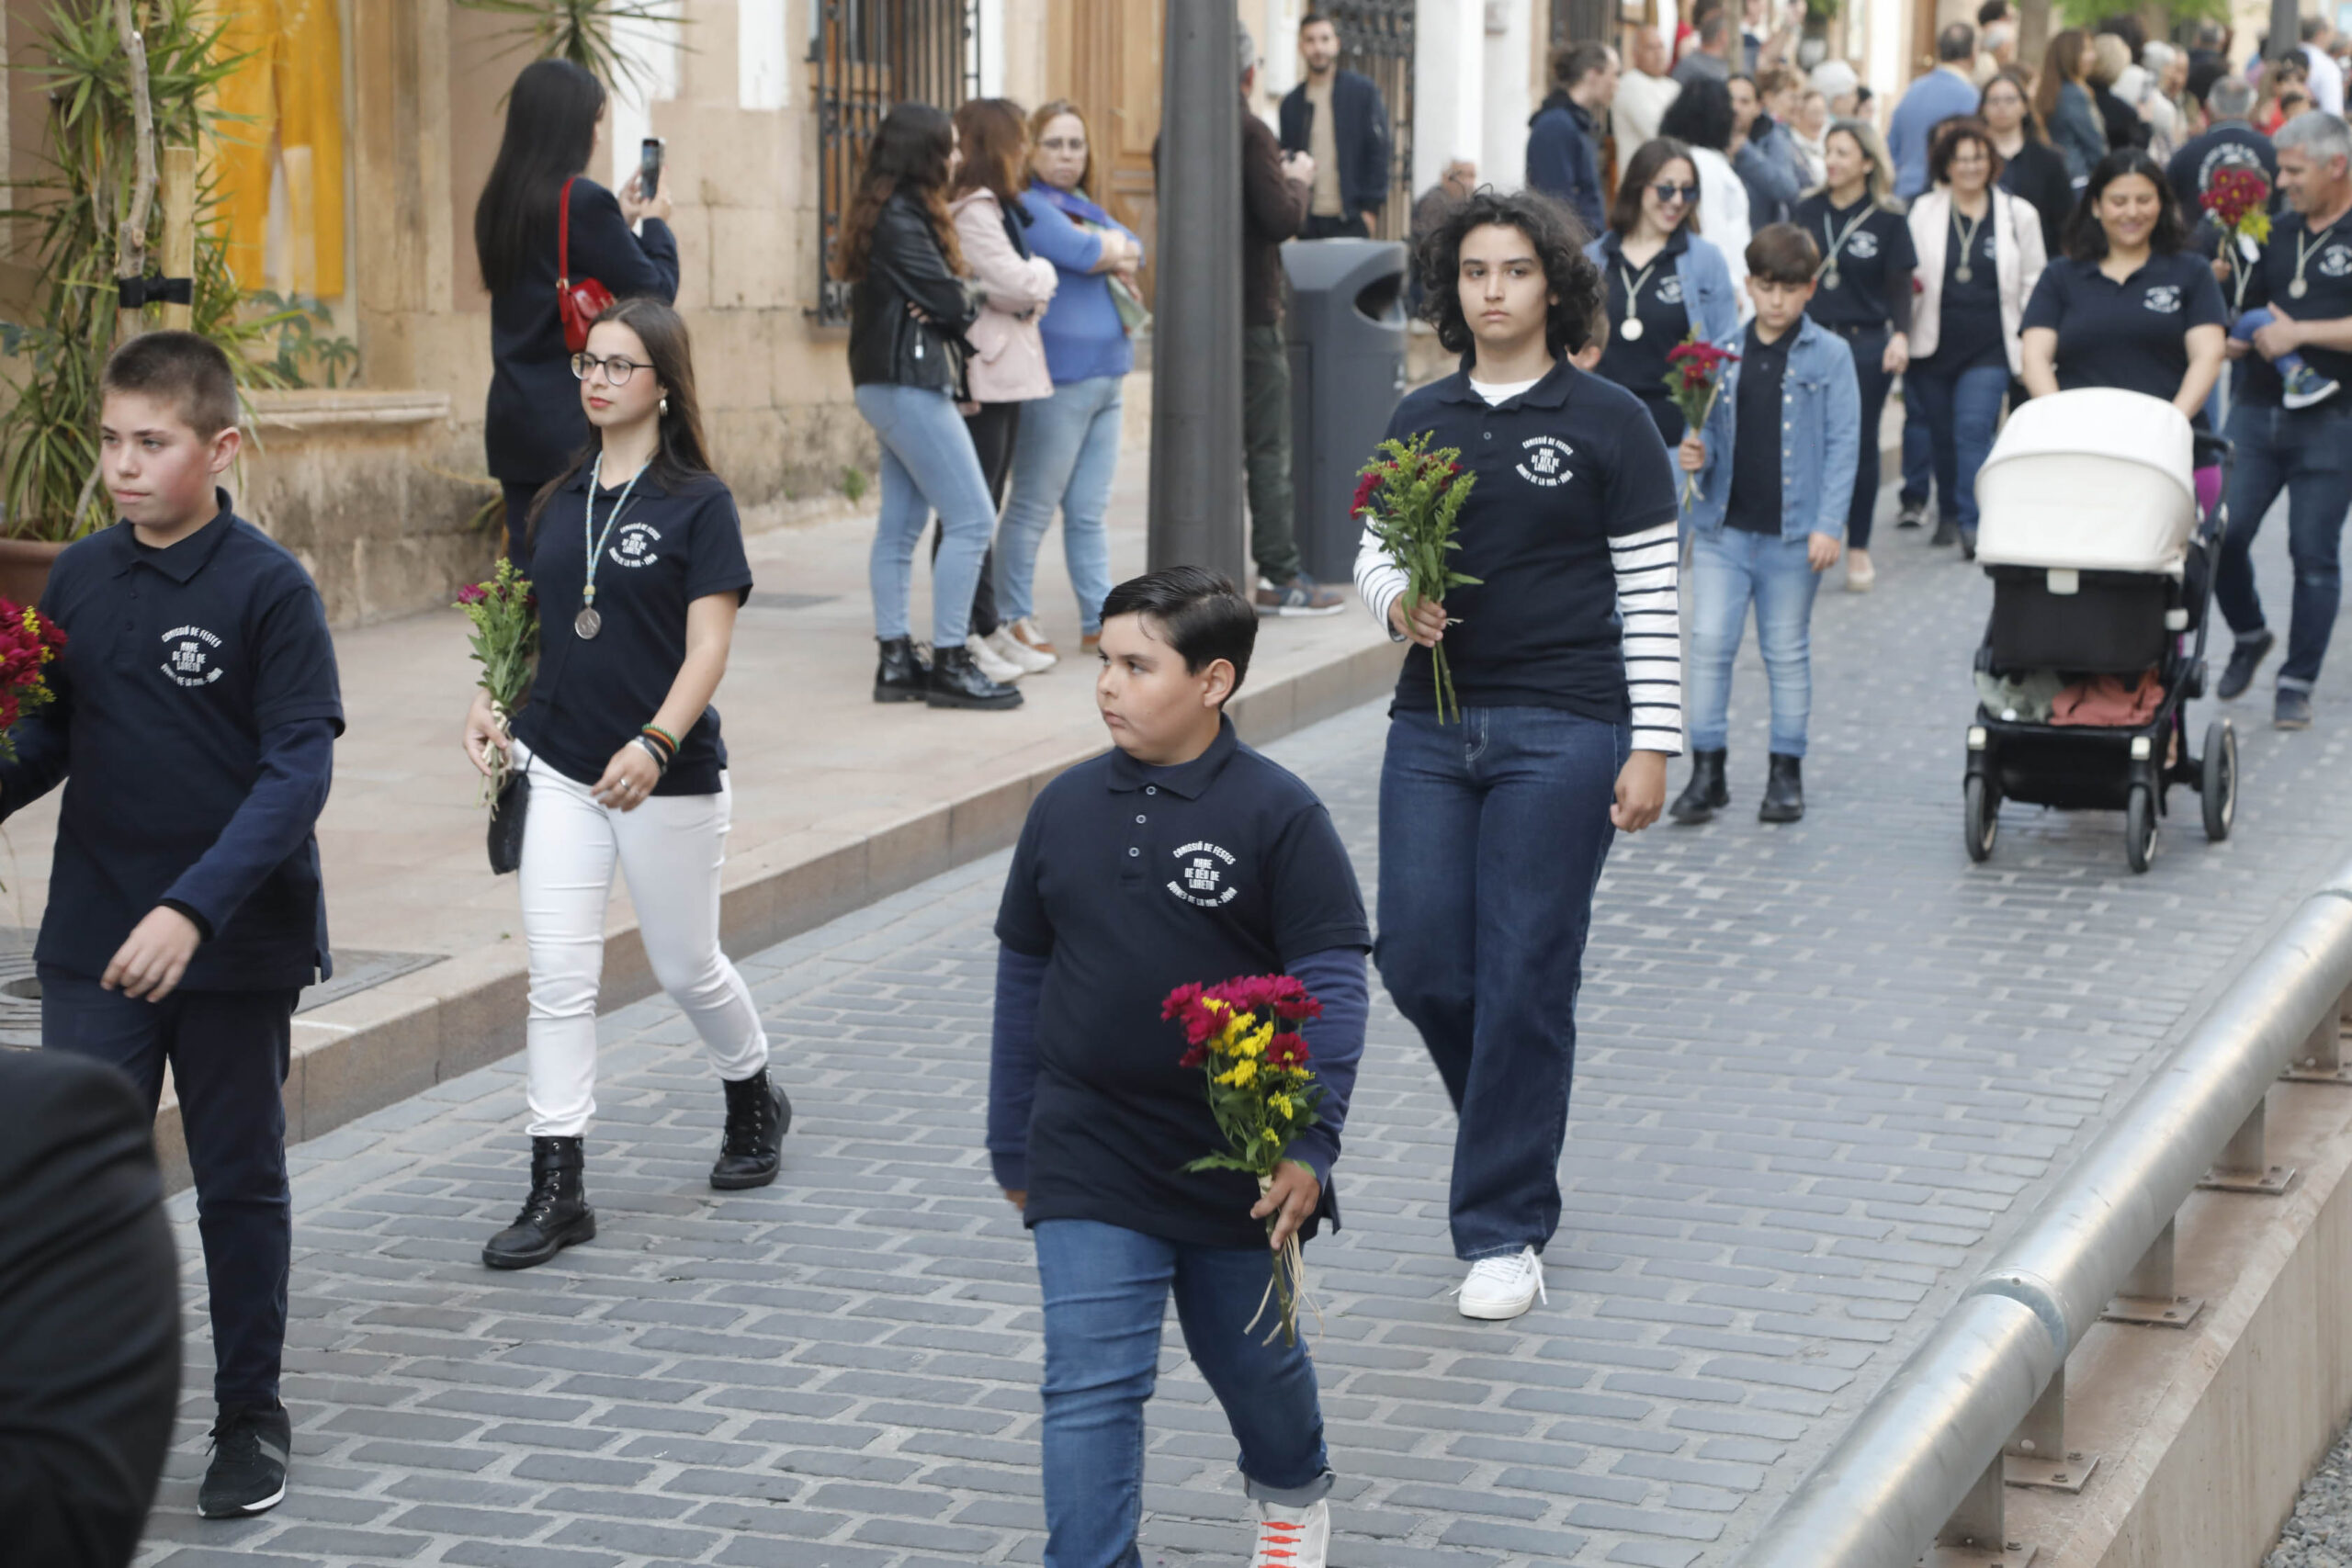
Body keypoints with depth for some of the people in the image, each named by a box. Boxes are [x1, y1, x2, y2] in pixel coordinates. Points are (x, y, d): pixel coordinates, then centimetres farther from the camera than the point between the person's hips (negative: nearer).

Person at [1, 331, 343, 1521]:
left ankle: (251, 1419, 26)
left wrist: (194, 907, -26)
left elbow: (300, 767, -17)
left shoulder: (268, 587, -12)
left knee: (240, 1185, 11)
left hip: (238, 943, -3)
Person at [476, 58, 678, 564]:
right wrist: (656, 224, 8)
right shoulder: (583, 202, -14)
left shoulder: (499, 204, 10)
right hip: (577, 423, -7)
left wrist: (621, 221, 19)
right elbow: (654, 293, -8)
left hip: (513, 420, 7)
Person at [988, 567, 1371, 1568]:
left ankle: (1291, 1488, 50)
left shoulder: (1277, 814, -12)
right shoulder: (1065, 809, 0)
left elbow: (1333, 985, -12)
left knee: (1251, 1357, 20)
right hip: (1089, 1163, 2)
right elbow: (1023, 980, 10)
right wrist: (1012, 1146, 13)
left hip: (1239, 1165, -2)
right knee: (1090, 1390, -7)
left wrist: (1310, 1144, -20)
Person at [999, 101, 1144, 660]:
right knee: (1033, 508, -2)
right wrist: (1111, 248, -2)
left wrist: (1104, 247, -11)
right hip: (1056, 379, -8)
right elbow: (1085, 253, -20)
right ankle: (1016, 619, 5)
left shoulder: (1084, 207, 20)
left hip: (1104, 378, 8)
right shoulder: (1029, 206, -8)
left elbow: (1133, 248, 6)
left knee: (1090, 511, 10)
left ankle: (1100, 622, 13)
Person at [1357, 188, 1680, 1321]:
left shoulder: (1609, 424, -1)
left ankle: (1504, 1229, 6)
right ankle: (1518, 1123, 29)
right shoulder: (1418, 421, 10)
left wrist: (1652, 746, -7)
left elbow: (1650, 595, -2)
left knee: (1524, 978, -4)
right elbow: (1372, 555, 15)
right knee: (1418, 962, 0)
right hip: (1432, 726, 4)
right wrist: (1396, 604, -8)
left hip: (1563, 731, -4)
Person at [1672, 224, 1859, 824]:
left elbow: (1842, 443, -3)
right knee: (1710, 644, -1)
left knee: (1787, 652, 7)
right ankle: (1707, 769, 6)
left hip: (1793, 534, -2)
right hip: (1723, 527, 2)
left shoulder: (1829, 356, -1)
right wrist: (1696, 453, -10)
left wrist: (1830, 525, -10)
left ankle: (1787, 773, 16)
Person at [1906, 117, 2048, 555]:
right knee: (1941, 433, 9)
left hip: (1990, 346, -2)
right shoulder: (1923, 211, 6)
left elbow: (2034, 283, 10)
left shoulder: (2018, 214, 5)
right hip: (1934, 344, 2)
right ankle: (1948, 514, 28)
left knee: (1973, 429, -16)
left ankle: (1972, 523, -16)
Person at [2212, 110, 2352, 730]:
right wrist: (2231, 341, 5)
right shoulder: (2278, 233, 14)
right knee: (2222, 534, -1)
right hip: (2257, 409, 5)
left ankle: (2298, 683, 10)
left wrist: (2300, 333, -17)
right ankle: (2249, 636, 24)